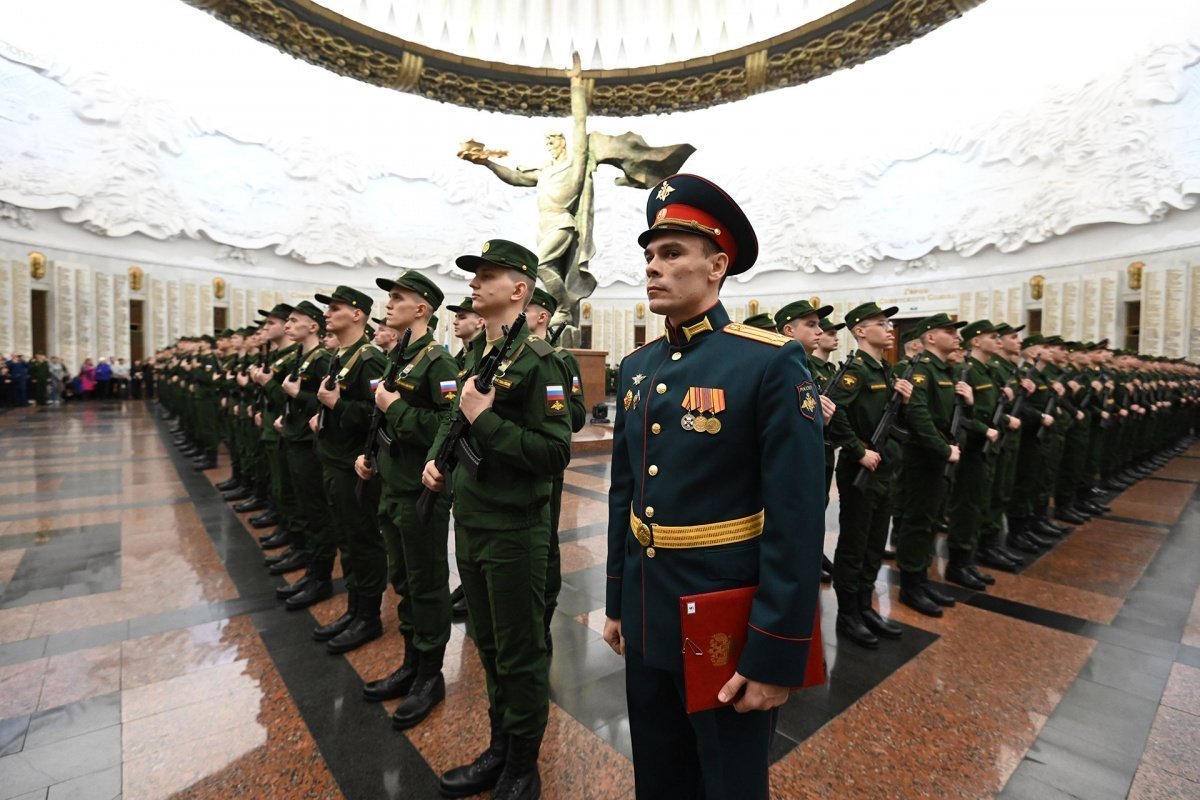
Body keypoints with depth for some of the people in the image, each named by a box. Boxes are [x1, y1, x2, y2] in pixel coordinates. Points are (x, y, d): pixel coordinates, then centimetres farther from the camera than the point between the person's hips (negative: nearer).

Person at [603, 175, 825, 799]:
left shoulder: (773, 363, -16)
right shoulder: (636, 368, 3)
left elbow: (797, 522, -17)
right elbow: (624, 493, 8)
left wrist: (775, 656, -15)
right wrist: (617, 602, 12)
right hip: (646, 617, 6)